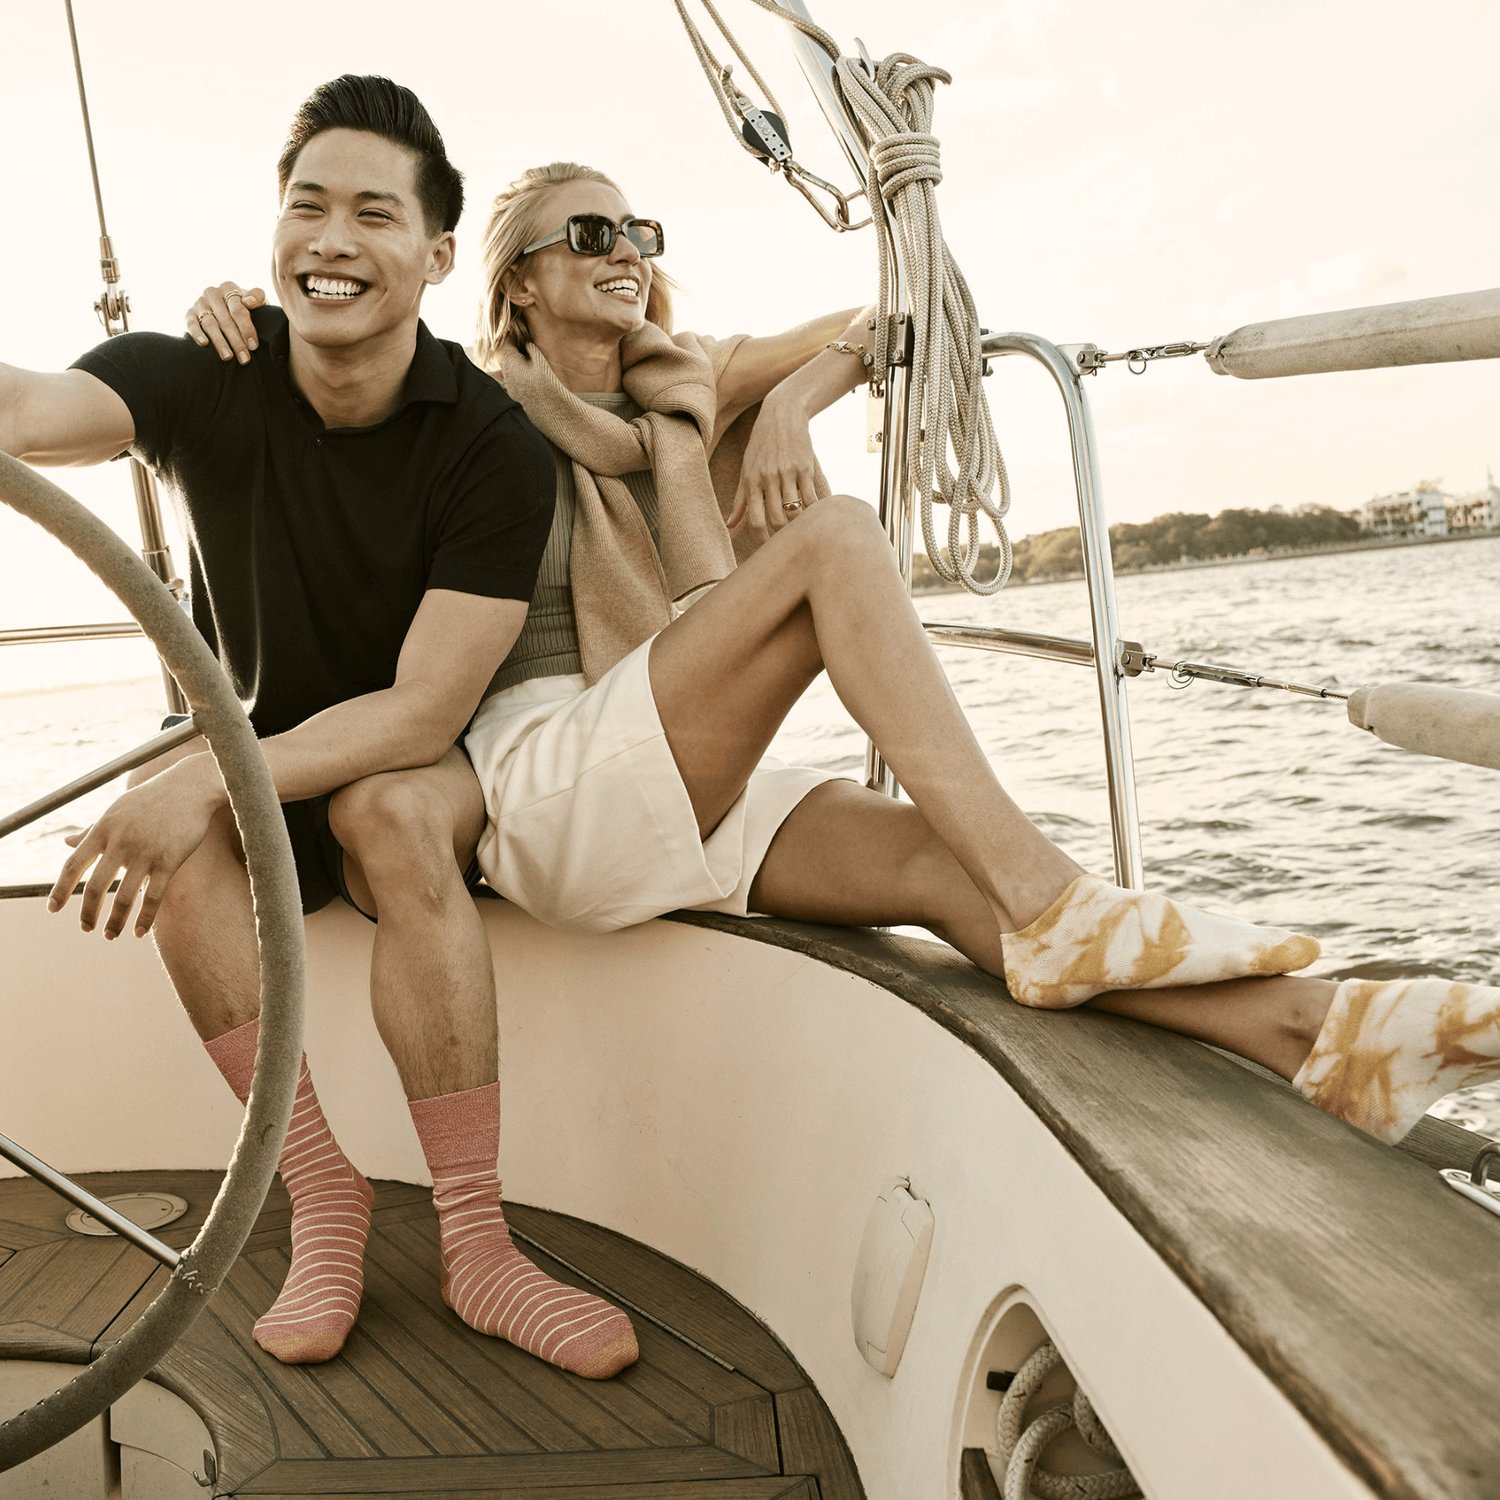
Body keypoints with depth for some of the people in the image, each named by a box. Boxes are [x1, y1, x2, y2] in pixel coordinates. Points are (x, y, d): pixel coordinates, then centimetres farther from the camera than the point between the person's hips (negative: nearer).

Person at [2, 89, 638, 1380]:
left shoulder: (494, 445, -18)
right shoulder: (205, 381, -10)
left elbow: (426, 712, -24)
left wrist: (210, 780, -36)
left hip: (426, 779, -2)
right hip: (262, 760, 3)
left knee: (388, 807, -35)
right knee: (182, 835, -29)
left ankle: (477, 1243, -29)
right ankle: (323, 1198, -19)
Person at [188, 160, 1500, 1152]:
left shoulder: (685, 390, 23)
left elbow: (875, 326, 18)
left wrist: (789, 402, -2)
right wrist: (230, 314, -9)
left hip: (689, 796, 5)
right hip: (548, 776, -5)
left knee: (930, 859, -24)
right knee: (836, 534, -24)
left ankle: (1301, 1027, -40)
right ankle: (1049, 903, -33)